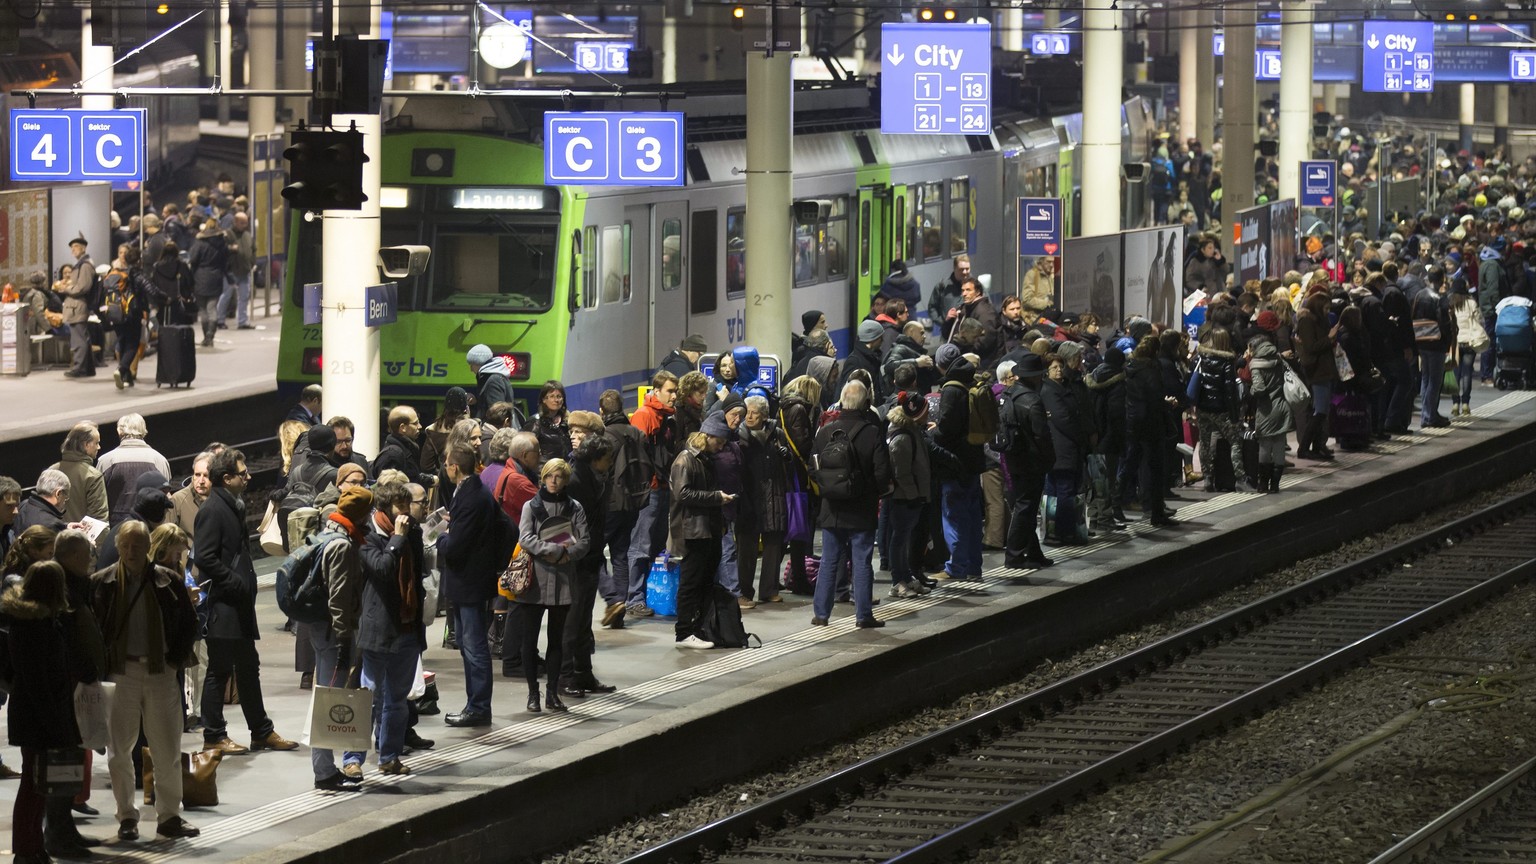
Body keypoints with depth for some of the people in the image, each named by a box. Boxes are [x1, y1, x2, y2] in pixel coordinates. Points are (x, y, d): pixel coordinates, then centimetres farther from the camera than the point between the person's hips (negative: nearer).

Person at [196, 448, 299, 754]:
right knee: (220, 670, -3)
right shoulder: (212, 510, -15)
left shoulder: (234, 507, 15)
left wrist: (247, 584, 12)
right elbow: (205, 558, -21)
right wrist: (237, 584, -18)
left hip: (239, 604, 10)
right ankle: (214, 736, 4)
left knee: (248, 668, 14)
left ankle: (262, 732, 20)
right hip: (222, 606, -10)